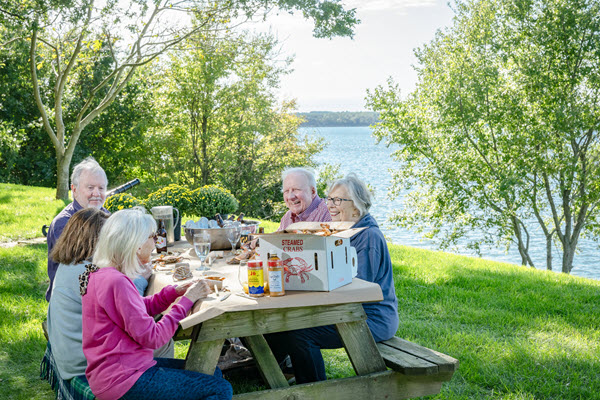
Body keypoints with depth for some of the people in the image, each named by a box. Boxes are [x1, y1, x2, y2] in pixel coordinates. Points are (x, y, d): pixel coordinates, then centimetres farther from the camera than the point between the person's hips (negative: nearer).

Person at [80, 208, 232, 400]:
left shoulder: (100, 273, 8)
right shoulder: (115, 281, -23)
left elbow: (141, 309, 17)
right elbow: (151, 338, -21)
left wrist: (176, 291, 4)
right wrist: (186, 300, -12)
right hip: (122, 380, -10)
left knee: (213, 374, 16)